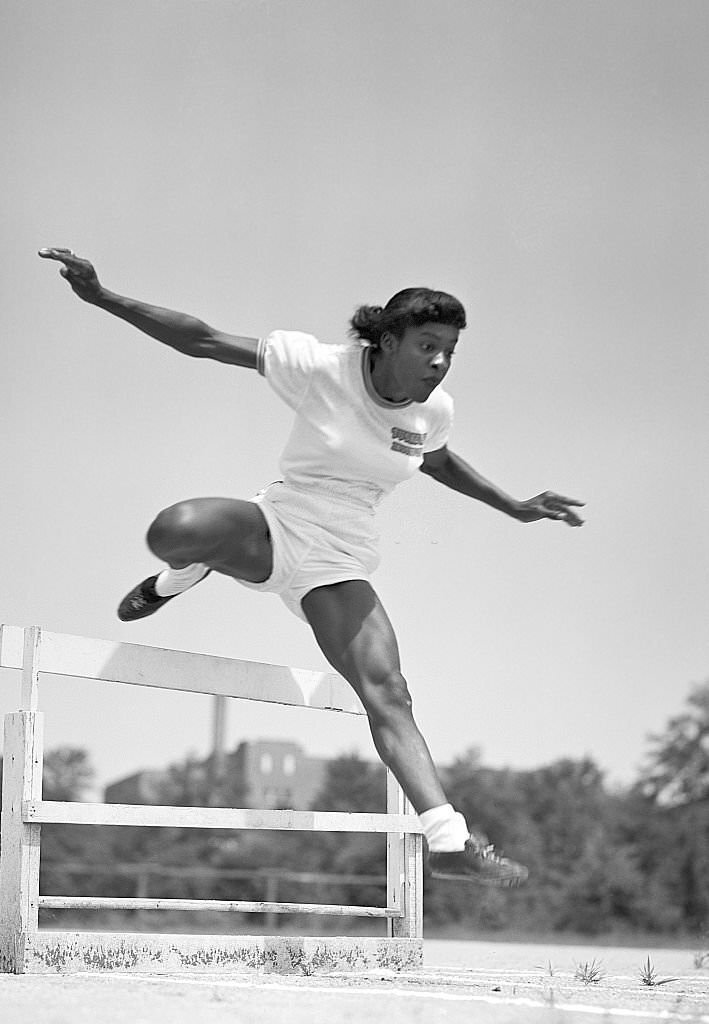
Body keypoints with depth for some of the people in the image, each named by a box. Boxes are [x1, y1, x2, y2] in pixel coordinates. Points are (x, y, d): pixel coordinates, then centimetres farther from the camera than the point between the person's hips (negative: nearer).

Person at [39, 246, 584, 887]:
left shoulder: (434, 410, 1)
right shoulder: (321, 368, -14)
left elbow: (438, 460, 27)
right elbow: (202, 341, -12)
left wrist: (515, 509, 28)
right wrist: (101, 298, -18)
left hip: (340, 564, 3)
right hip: (275, 526, -3)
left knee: (387, 695, -19)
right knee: (175, 530, -36)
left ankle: (449, 840, -19)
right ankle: (184, 574, 4)